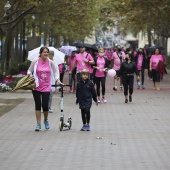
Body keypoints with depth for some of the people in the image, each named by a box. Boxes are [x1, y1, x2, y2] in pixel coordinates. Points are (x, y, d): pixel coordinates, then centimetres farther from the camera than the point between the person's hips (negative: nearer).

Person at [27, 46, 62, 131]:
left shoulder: (50, 62, -1)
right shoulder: (35, 62, -3)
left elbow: (55, 71, 10)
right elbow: (29, 71, 8)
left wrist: (57, 80, -2)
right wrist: (30, 75, -12)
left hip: (46, 87, 0)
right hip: (36, 86, 0)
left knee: (45, 105, -4)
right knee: (38, 105, 3)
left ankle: (46, 120, 24)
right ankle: (38, 124, 10)